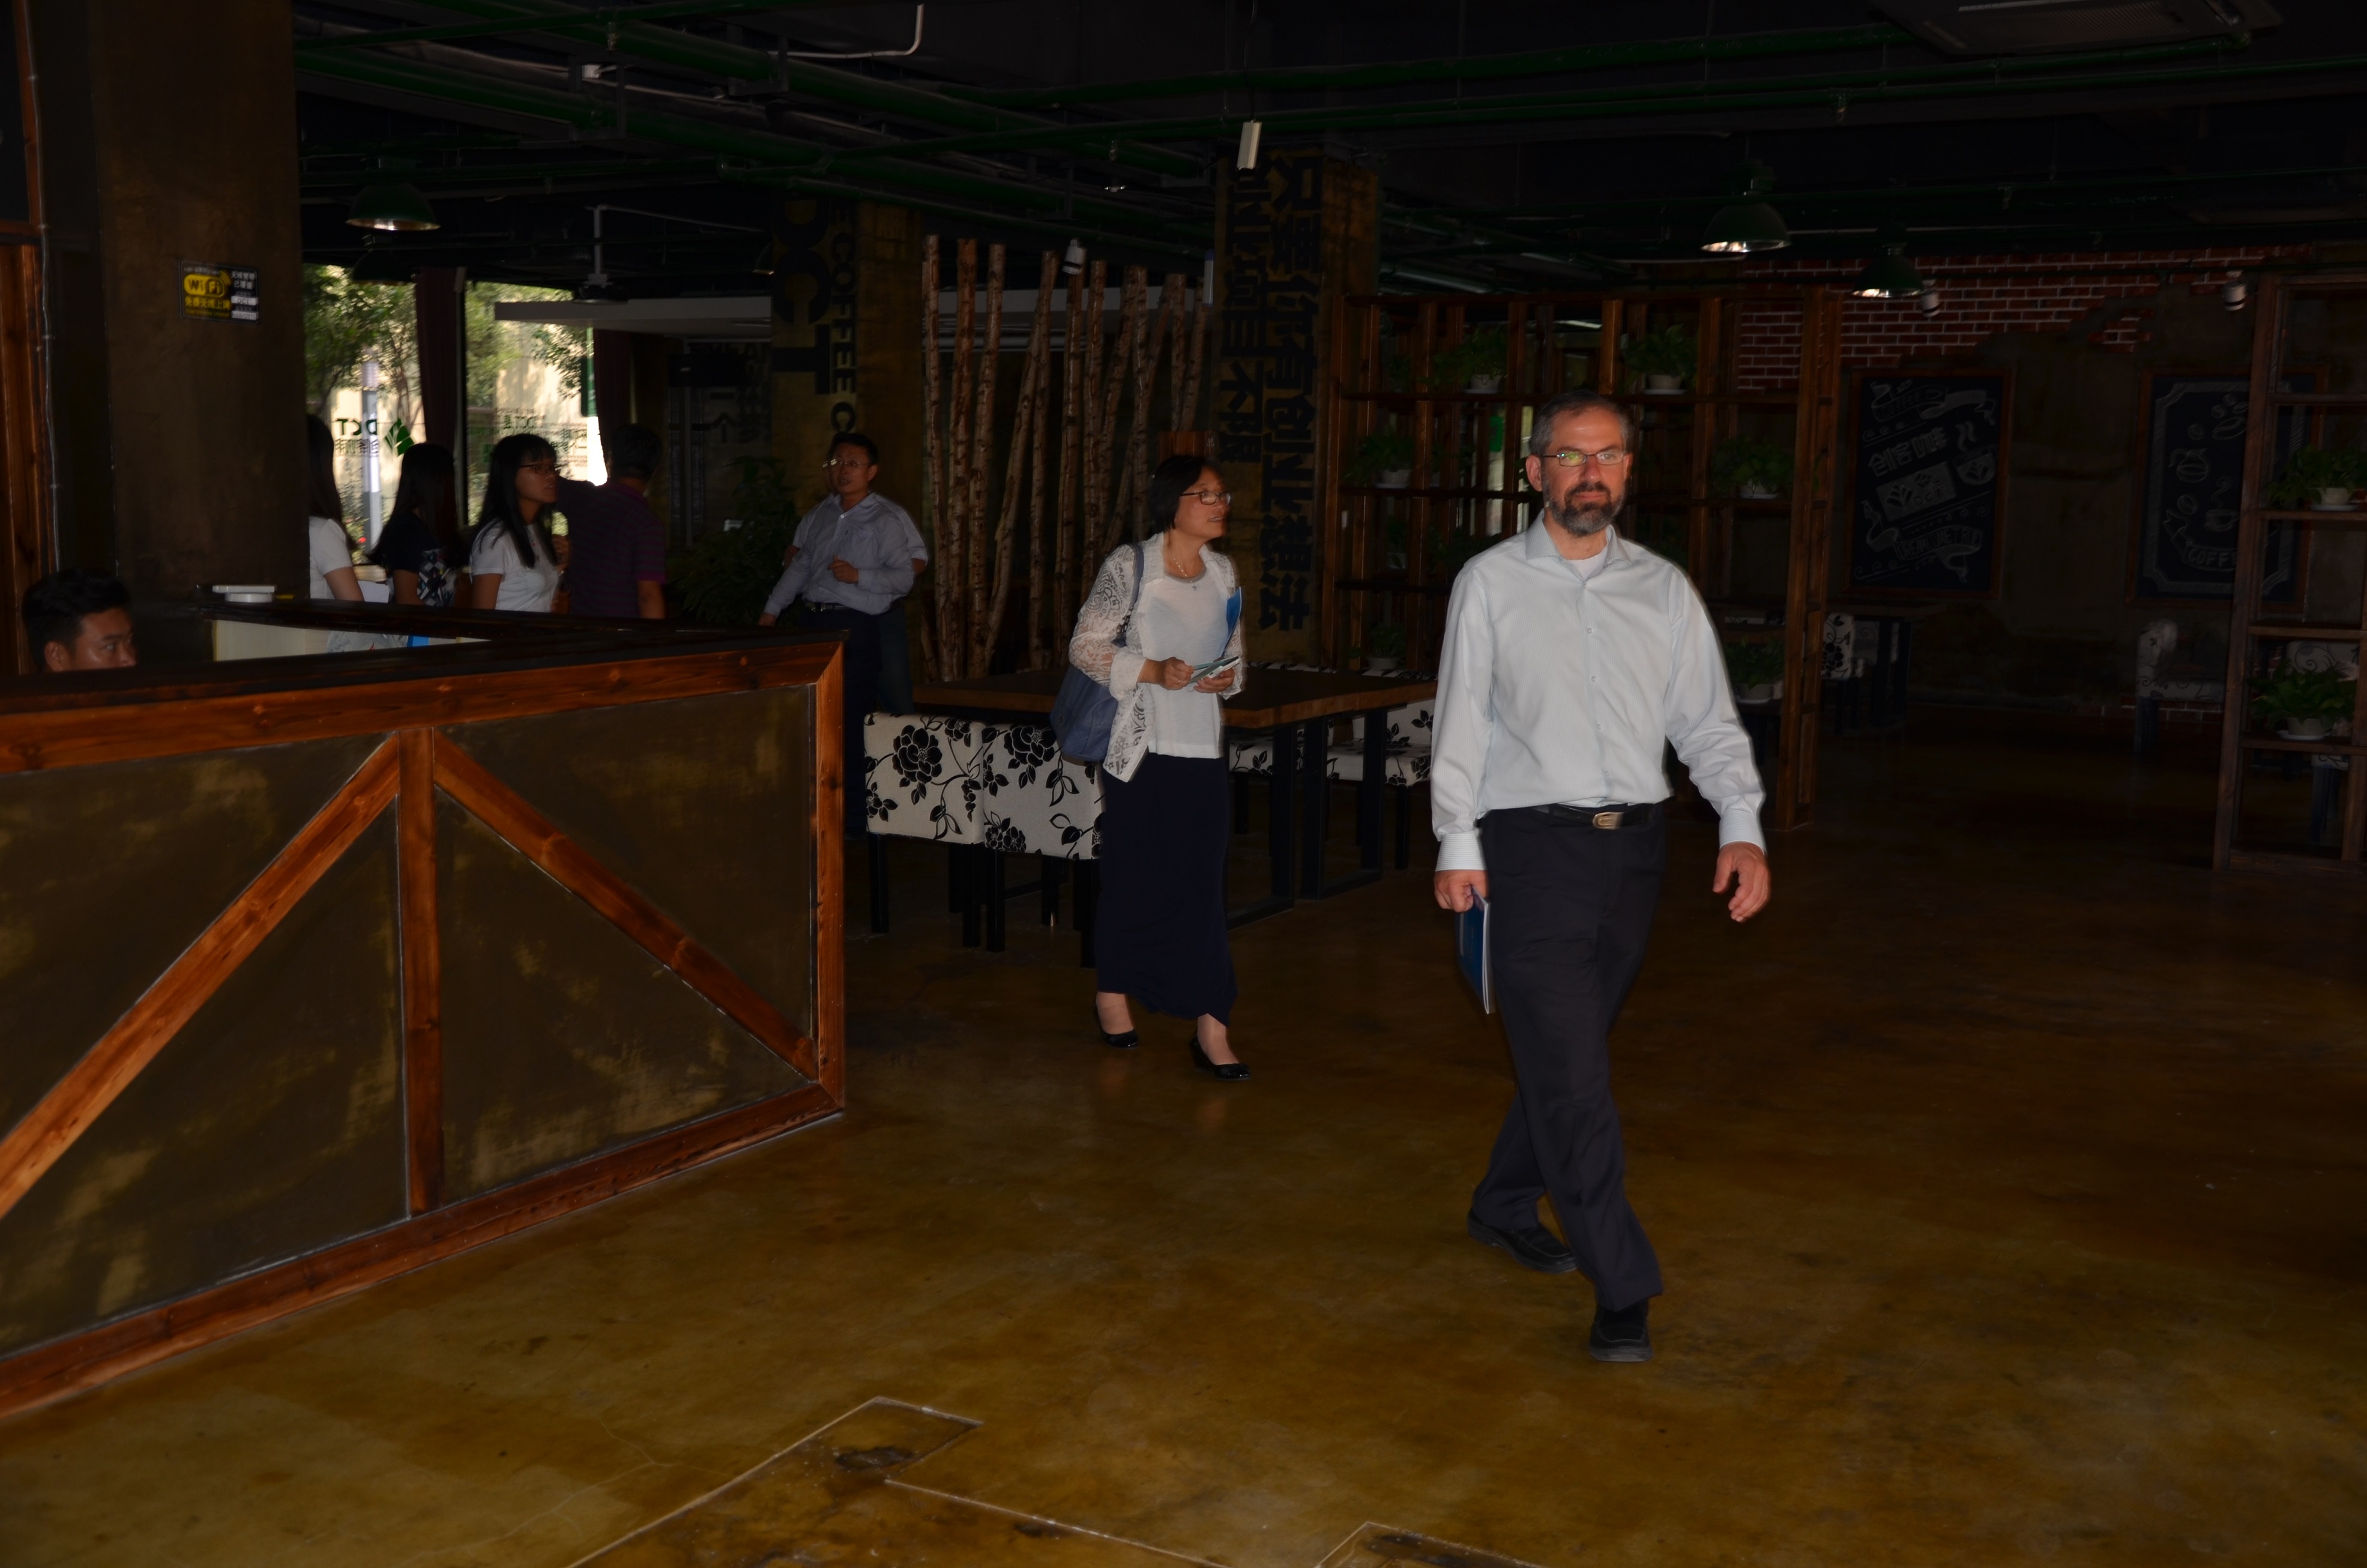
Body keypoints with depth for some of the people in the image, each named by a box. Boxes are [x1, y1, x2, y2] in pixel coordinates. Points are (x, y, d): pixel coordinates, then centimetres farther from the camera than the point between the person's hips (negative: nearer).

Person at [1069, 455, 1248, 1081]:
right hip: (1140, 748, -4)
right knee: (1136, 877, 7)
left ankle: (1211, 1028, -2)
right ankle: (1113, 990, 30)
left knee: (1202, 886, -1)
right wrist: (1152, 671, -19)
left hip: (1203, 749, 4)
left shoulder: (1223, 572, 11)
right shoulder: (1129, 565, -6)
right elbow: (1085, 646, -6)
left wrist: (1230, 676, -3)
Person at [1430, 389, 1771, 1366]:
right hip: (1531, 845, -4)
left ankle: (1505, 1205, 35)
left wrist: (1743, 828, -7)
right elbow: (1461, 724, 1)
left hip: (1632, 845, 4)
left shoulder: (1664, 589, 10)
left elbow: (1708, 723, 6)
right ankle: (1623, 1292, -4)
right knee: (1571, 1069, -8)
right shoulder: (1491, 584, 2)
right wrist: (1457, 845, -7)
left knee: (1567, 1053, 13)